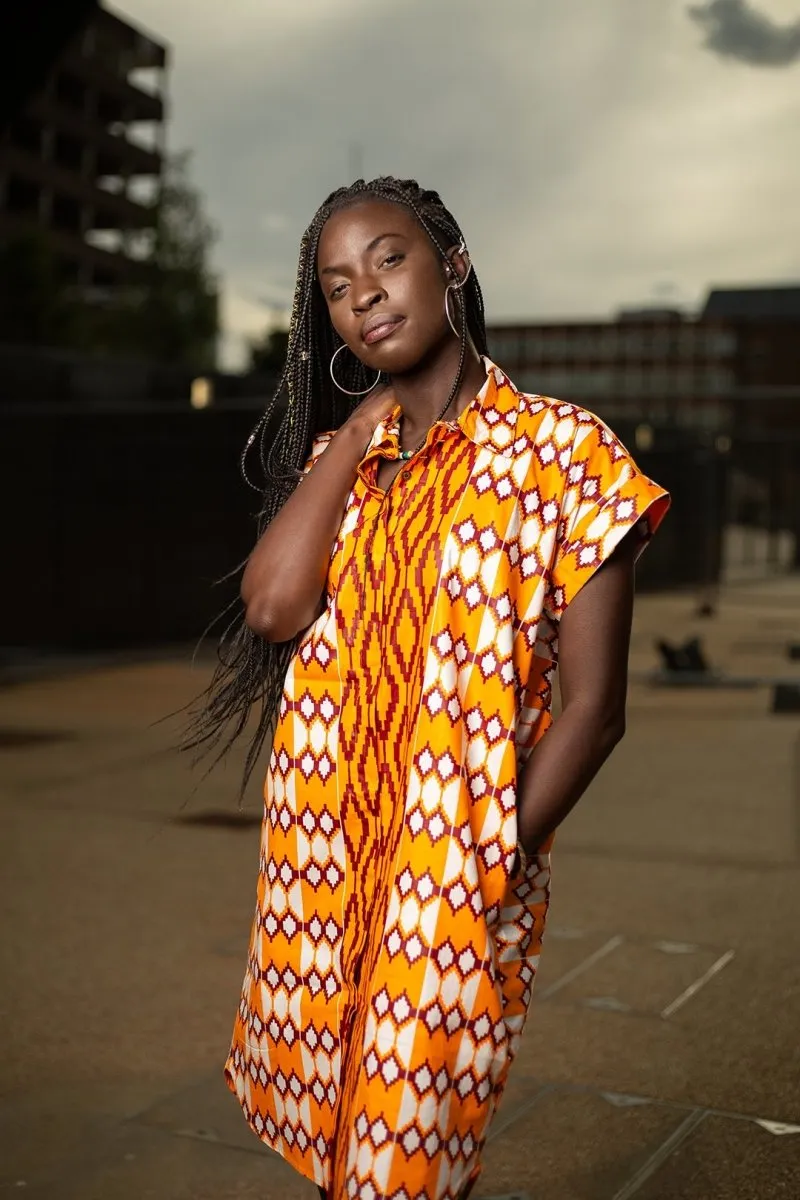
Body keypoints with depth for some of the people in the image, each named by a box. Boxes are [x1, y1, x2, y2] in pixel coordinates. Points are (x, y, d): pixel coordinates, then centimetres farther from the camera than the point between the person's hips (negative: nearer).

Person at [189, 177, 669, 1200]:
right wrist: (359, 427, -4)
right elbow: (274, 607, -11)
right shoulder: (337, 457, 9)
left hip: (456, 888, -5)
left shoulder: (557, 448, -8)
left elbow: (592, 706, -11)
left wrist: (487, 874, -15)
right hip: (324, 867, 5)